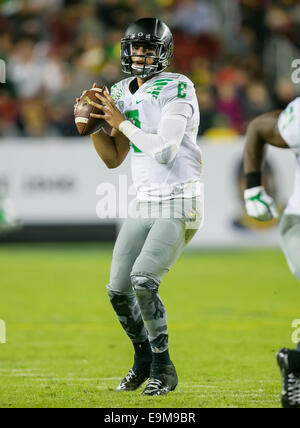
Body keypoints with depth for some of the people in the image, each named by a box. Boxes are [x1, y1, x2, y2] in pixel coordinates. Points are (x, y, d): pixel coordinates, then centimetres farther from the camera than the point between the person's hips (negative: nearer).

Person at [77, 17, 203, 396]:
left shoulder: (177, 89, -14)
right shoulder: (124, 94, 9)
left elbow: (164, 151, -23)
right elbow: (114, 158, 13)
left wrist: (121, 121, -17)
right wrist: (92, 125, -2)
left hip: (180, 206, -7)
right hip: (145, 205, 7)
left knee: (143, 281, -22)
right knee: (119, 290, 3)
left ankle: (163, 370, -7)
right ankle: (144, 358, 28)